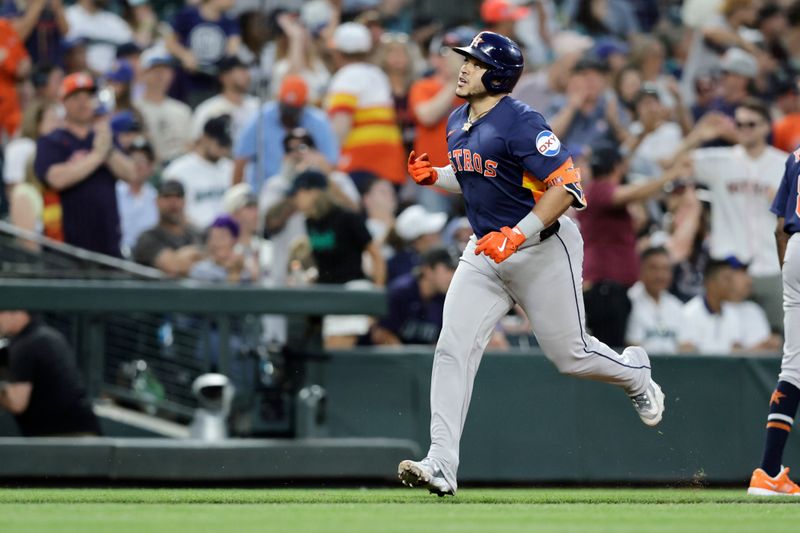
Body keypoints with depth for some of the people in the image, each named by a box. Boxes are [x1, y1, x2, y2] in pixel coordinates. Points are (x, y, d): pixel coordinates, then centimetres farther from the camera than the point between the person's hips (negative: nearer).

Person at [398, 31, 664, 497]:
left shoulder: (521, 123, -21)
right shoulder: (459, 123, 6)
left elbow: (566, 185, -24)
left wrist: (519, 234, -30)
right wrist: (433, 176, 4)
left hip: (542, 251, -7)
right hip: (486, 253, 7)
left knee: (570, 354, 5)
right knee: (453, 349, -10)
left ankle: (635, 372, 40)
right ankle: (442, 466, -14)